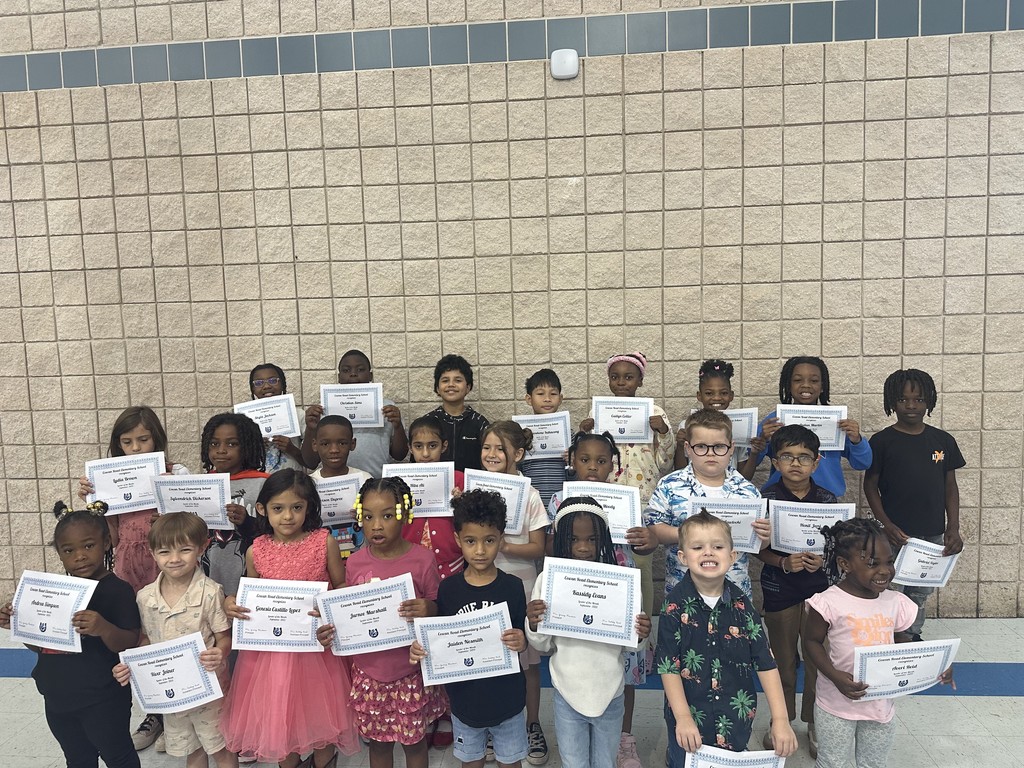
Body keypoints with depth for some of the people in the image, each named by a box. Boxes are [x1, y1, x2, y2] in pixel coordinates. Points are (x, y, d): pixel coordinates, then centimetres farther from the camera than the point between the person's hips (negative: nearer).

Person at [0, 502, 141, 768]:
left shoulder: (118, 590, -17)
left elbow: (130, 645, -21)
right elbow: (41, 645, 14)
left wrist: (103, 629, -40)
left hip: (102, 702, -6)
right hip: (58, 699, 7)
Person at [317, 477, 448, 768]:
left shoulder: (422, 560, -14)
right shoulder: (355, 563, -5)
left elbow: (438, 608, -5)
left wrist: (428, 610, -27)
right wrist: (330, 630, -13)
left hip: (410, 670, -2)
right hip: (369, 670, 3)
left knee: (414, 740, 15)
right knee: (378, 741, 19)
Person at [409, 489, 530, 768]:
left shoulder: (512, 587, -11)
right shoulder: (447, 589, -8)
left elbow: (523, 638, -3)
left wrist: (521, 642, -25)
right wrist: (420, 650, -20)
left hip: (507, 696, -1)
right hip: (465, 698, 1)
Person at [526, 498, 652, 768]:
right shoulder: (548, 579, -11)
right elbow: (544, 645, -3)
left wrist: (640, 636, -23)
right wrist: (533, 626, -23)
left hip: (610, 694, 0)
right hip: (567, 694, 0)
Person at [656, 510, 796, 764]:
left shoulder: (741, 605, -7)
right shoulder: (675, 605, -14)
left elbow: (765, 662, -5)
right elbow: (668, 666, -12)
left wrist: (780, 719, -10)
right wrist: (683, 718, -17)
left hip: (736, 719, 2)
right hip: (689, 717, -2)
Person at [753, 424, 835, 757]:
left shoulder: (828, 500, -3)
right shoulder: (765, 499, -8)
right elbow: (757, 547, -5)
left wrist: (823, 560, -14)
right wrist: (783, 562, -20)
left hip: (819, 590, 1)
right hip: (779, 591, -1)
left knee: (818, 660, 10)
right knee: (783, 661, 14)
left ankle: (814, 721, 31)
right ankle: (781, 719, 34)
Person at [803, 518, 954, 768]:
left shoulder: (896, 602, -4)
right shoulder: (829, 603, -20)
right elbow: (812, 642, -11)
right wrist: (835, 676, -24)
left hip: (881, 703, 4)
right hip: (837, 704, -4)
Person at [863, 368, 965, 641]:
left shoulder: (943, 441, 4)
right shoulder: (882, 441, -5)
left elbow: (951, 486, 9)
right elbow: (870, 485, -3)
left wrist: (953, 528, 0)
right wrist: (887, 525, -13)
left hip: (934, 536, 3)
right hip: (896, 535, -3)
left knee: (921, 593, 15)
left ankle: (912, 636, 32)